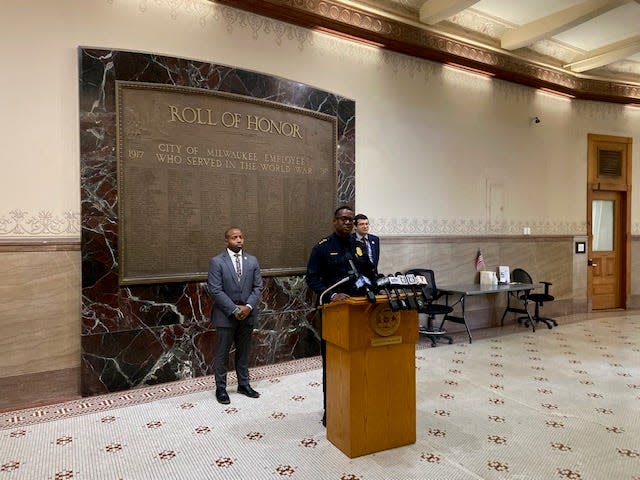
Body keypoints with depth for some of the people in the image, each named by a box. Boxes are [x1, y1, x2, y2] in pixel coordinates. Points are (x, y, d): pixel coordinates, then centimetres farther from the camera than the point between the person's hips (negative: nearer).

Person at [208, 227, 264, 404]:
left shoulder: (252, 261, 5)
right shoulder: (217, 262, -8)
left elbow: (258, 287, 4)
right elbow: (215, 290, -13)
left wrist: (248, 306, -11)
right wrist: (234, 309, -16)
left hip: (247, 314, 4)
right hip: (225, 315, -4)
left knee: (244, 352, 15)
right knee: (222, 354, 6)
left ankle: (244, 384, 29)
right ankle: (221, 388, 21)